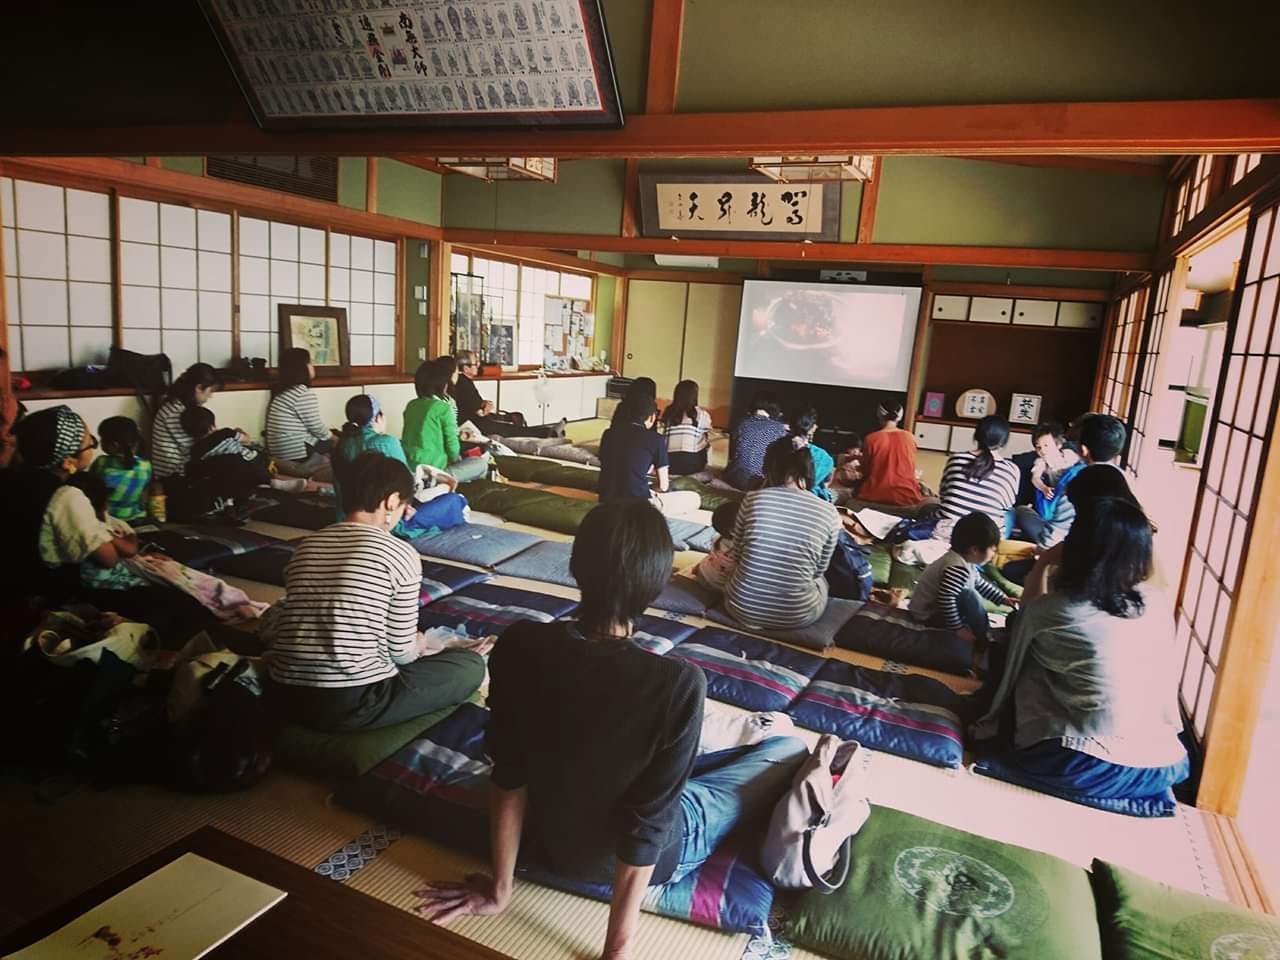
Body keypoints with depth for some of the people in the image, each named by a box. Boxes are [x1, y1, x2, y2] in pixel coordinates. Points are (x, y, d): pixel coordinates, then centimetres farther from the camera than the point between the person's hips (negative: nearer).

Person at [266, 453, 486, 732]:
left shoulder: (307, 546, 7)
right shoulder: (401, 555, -10)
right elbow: (401, 652, -5)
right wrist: (416, 646, 21)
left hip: (287, 697, 6)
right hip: (354, 703, -6)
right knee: (471, 664, 9)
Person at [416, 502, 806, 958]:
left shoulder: (519, 646, -23)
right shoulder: (677, 684, -34)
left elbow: (508, 777, -12)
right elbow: (646, 827, -26)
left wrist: (499, 889, 1)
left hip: (543, 844, 4)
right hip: (640, 859, -4)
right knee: (790, 751, 12)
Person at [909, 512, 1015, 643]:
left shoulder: (964, 560, 1)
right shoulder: (958, 569, -31)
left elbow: (980, 584, 18)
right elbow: (945, 600, -38)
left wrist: (1003, 599, 17)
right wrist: (958, 629, -28)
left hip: (937, 605, 11)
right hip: (928, 614, -11)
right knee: (968, 596, -25)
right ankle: (984, 636, -6)